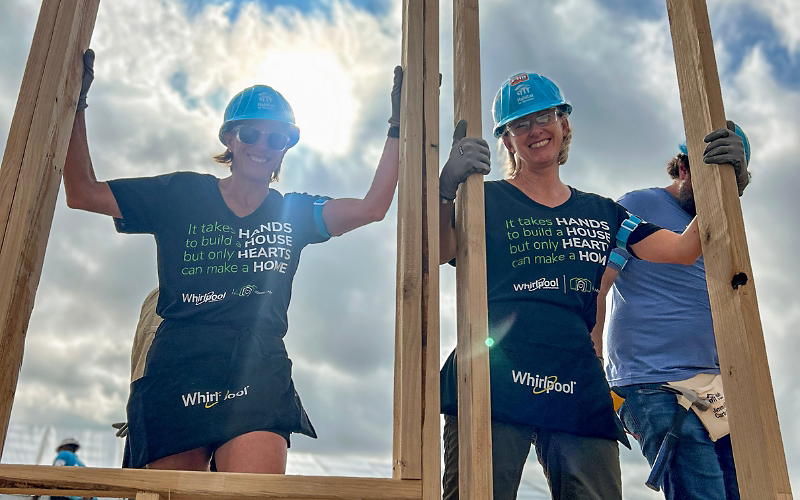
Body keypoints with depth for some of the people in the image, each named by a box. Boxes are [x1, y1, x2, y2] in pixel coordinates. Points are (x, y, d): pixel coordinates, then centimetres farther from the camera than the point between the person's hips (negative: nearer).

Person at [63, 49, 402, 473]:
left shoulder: (295, 213, 16)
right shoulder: (182, 195, 13)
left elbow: (372, 207, 5)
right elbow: (84, 194, 13)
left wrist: (397, 127, 3)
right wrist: (75, 106, 7)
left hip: (258, 375, 0)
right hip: (177, 373, 0)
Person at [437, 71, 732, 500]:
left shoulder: (601, 212, 20)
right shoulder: (486, 200, 10)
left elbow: (682, 250, 12)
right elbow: (435, 254, -7)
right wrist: (444, 190, -26)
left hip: (578, 391, 4)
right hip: (493, 384, -3)